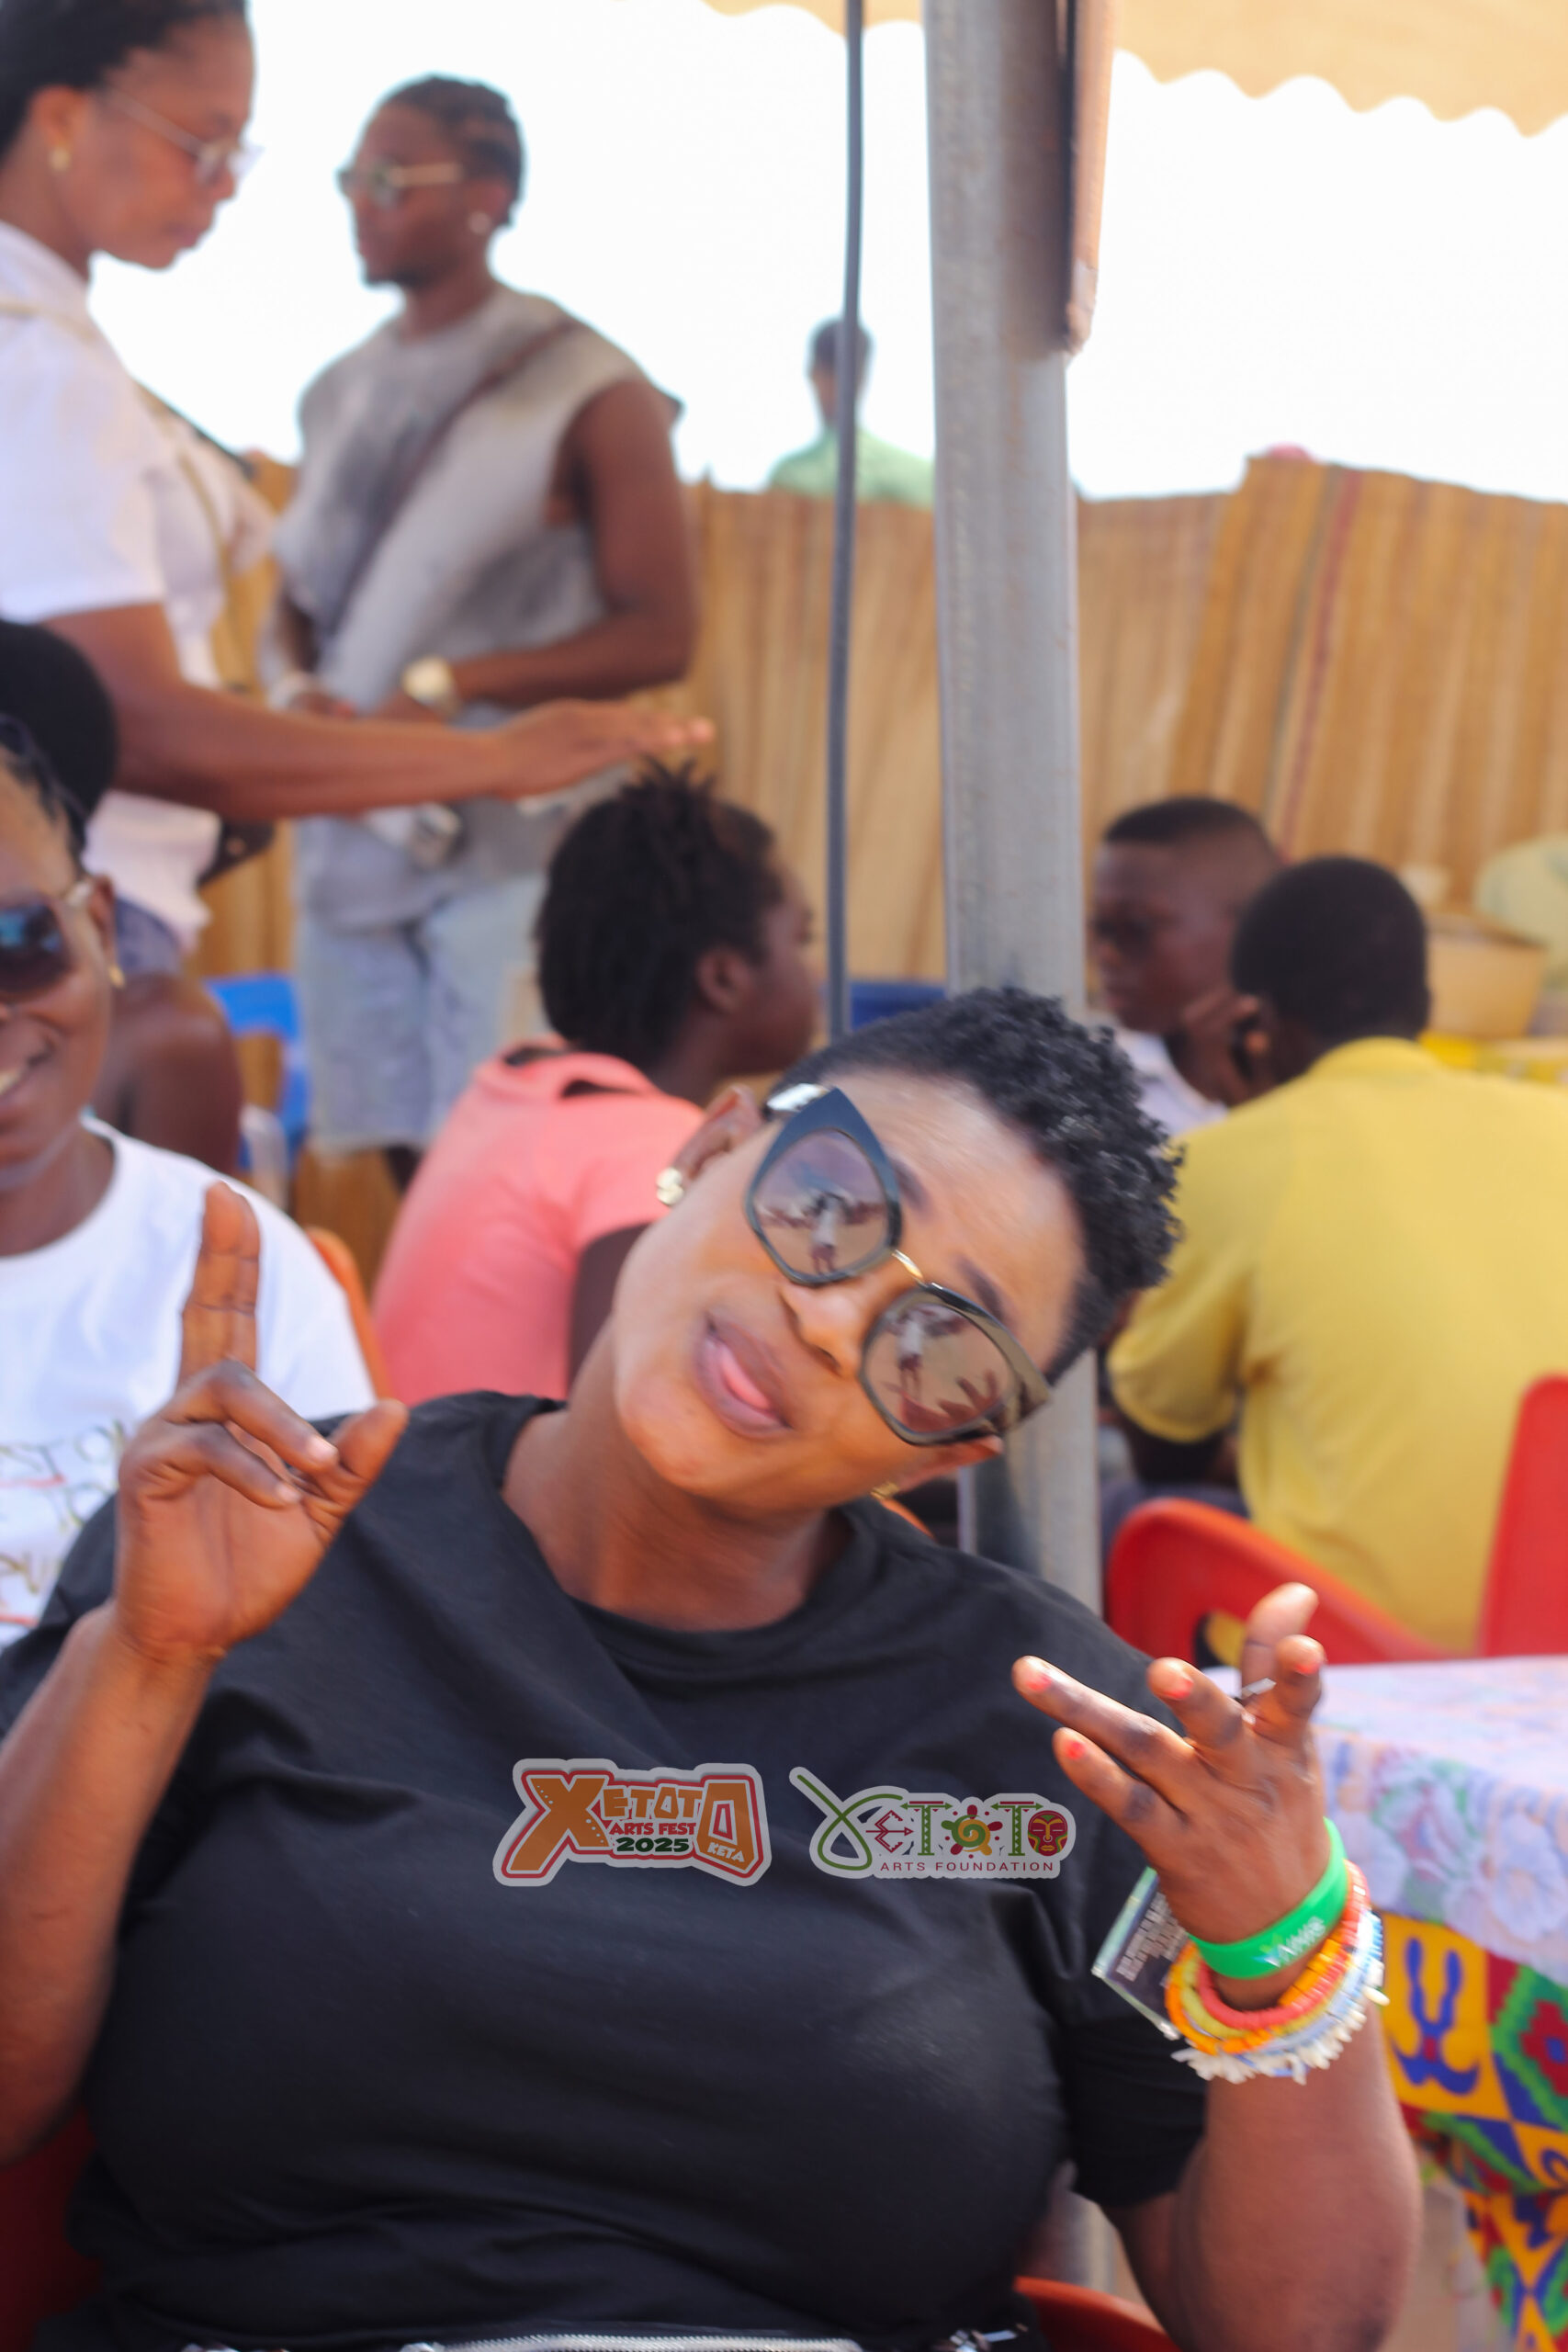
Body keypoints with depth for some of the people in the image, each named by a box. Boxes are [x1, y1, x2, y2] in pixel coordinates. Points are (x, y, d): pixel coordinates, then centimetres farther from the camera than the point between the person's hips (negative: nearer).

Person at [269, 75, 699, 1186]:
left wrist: (450, 686, -16)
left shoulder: (585, 394, -4)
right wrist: (300, 688, -1)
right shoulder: (341, 393, 15)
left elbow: (660, 635, -7)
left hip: (510, 845, -6)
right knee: (401, 1164, 6)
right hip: (353, 836, 6)